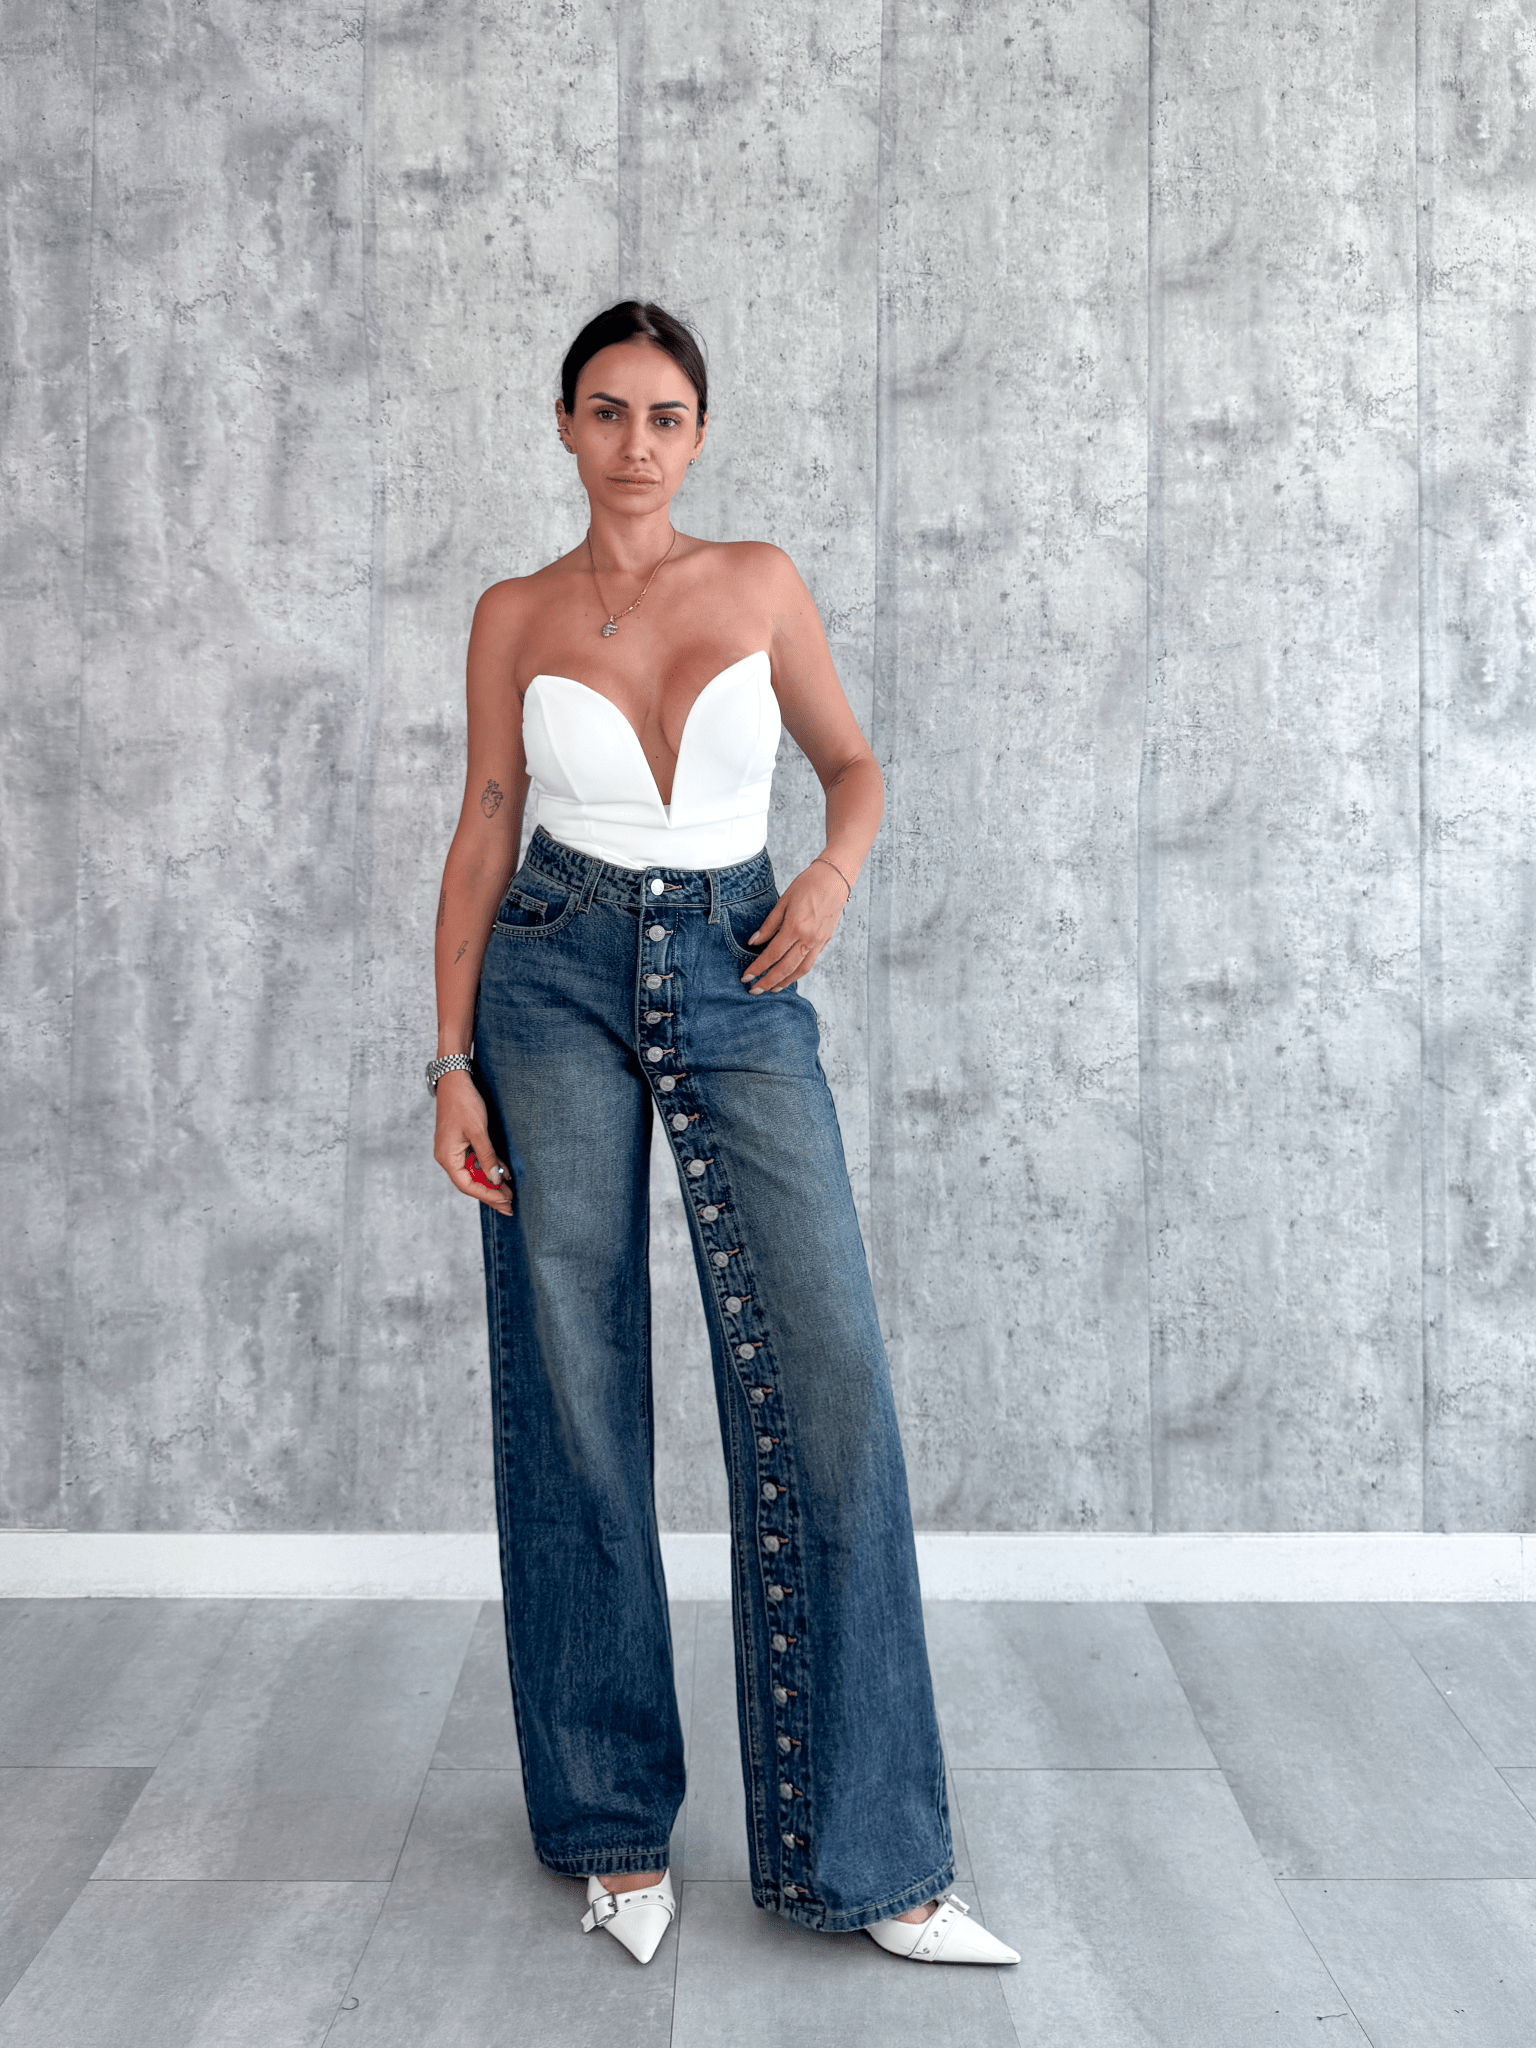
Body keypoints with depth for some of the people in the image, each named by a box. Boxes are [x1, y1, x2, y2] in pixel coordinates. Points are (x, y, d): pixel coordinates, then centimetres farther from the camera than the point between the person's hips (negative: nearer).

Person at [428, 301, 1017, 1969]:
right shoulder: (516, 616, 6)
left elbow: (854, 764, 16)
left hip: (739, 987, 0)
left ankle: (864, 1850, 1)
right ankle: (613, 1823, 17)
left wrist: (832, 874, -6)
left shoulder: (760, 582, 7)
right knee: (574, 1399, 1)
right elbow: (483, 837, 7)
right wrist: (453, 1060, -1)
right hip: (559, 980, 0)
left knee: (827, 1378, -11)